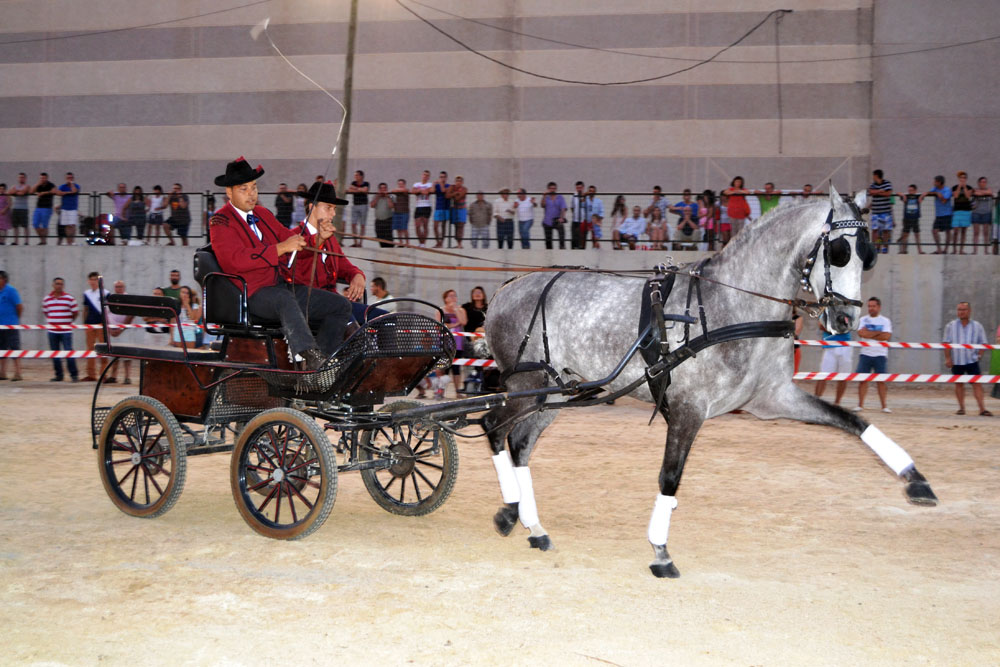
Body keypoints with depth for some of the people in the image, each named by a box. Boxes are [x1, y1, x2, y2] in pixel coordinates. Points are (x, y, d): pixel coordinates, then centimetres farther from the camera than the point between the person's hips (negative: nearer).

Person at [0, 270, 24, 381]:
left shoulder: (10, 290, -9)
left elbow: (20, 307, -9)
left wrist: (16, 319, 4)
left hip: (11, 326, -7)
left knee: (14, 348, -5)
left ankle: (17, 373, -4)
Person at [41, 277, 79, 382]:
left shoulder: (69, 298, -2)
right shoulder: (47, 299, 7)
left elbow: (75, 312, 3)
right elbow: (45, 312, 18)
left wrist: (68, 321, 7)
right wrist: (51, 322, 10)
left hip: (66, 331, -3)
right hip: (52, 331, 4)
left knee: (69, 352, -8)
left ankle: (74, 374, -1)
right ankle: (59, 375, 15)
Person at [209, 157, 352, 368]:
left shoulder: (263, 214, 23)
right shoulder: (221, 222, -3)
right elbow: (237, 259, -19)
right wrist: (280, 249, -24)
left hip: (284, 286, 9)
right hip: (254, 294, -8)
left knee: (341, 305, -1)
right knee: (286, 300, -41)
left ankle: (320, 363, -6)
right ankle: (310, 355, -55)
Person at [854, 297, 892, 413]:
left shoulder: (885, 321, 5)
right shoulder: (863, 319, 9)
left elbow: (887, 336, -10)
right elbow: (861, 333, -9)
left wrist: (869, 335, -9)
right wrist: (878, 332, -9)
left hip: (880, 355, -1)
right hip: (865, 354, 1)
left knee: (881, 380, -2)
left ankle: (884, 405, 5)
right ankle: (860, 404, 3)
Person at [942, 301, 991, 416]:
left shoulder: (977, 326, 3)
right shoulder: (950, 326, 3)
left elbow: (982, 343, 8)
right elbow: (947, 343, 4)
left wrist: (979, 354, -6)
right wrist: (948, 358, -2)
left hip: (972, 360, -1)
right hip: (956, 360, 1)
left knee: (977, 383, -7)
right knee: (959, 383, 8)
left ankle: (982, 409, -10)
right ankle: (961, 408, 18)